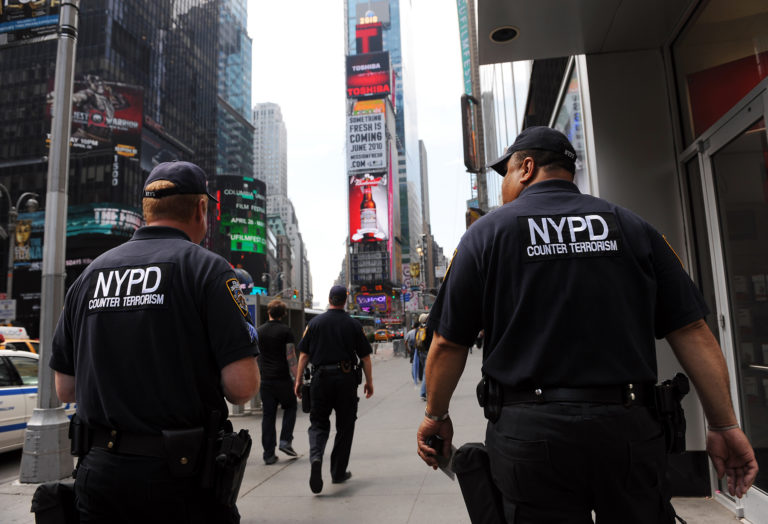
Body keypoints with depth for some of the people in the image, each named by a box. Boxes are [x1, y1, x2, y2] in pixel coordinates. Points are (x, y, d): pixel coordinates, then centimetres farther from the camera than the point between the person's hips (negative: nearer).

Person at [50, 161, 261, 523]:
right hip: (179, 479, -3)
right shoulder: (206, 267, -11)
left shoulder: (89, 274, 5)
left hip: (98, 470, 4)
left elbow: (64, 389, 10)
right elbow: (242, 387, -17)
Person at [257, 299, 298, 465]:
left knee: (268, 415, 7)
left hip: (265, 380, 4)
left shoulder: (259, 331, 7)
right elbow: (291, 357, -11)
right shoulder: (286, 331, -7)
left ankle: (269, 454, 8)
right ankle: (285, 441, 6)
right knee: (290, 407, 18)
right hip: (283, 379, -4)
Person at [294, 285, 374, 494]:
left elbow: (304, 355, 1)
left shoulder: (314, 323, 2)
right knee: (344, 426, 11)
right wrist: (369, 381, 9)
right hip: (346, 378, 0)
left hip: (321, 377, 1)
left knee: (318, 422, 10)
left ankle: (316, 456, -17)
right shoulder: (353, 325, 1)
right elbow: (365, 357, 1)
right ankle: (338, 473, 18)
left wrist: (298, 381, 8)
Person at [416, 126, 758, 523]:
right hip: (627, 428, 3)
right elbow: (692, 332, 3)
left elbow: (449, 344, -1)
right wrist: (724, 425, 10)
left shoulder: (486, 233, -1)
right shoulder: (630, 226, 7)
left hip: (528, 430, -2)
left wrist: (436, 415, 12)